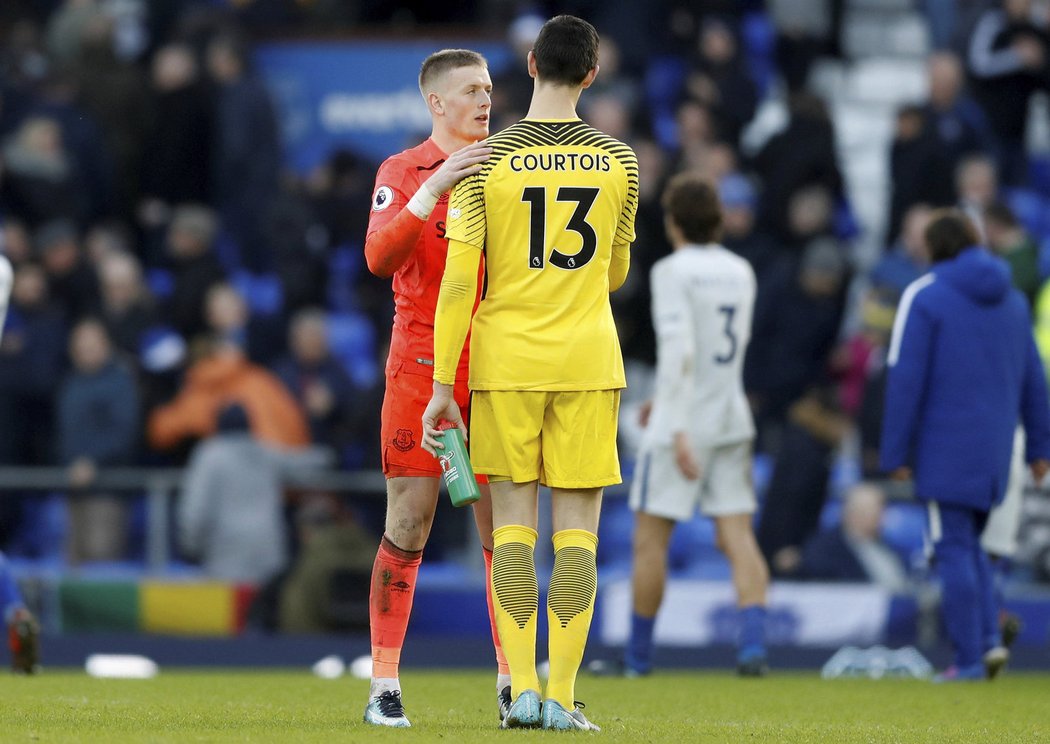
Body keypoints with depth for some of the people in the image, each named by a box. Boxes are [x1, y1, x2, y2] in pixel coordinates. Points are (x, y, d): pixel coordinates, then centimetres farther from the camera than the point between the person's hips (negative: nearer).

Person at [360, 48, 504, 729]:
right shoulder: (401, 173, 1)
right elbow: (380, 258, -17)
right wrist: (433, 189, -27)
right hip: (422, 367, -3)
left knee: (504, 529, 1)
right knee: (408, 527, -4)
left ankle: (512, 682, 6)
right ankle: (385, 686, 1)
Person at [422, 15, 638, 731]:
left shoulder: (487, 162, -4)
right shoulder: (619, 161, 1)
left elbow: (458, 281, -7)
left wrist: (443, 384, -2)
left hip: (506, 357, 0)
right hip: (589, 360, 0)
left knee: (514, 524, 6)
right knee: (578, 530, 2)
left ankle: (523, 688, 1)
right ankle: (563, 697, -1)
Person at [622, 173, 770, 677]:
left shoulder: (672, 271, -11)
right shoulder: (740, 272, 10)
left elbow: (679, 348, -21)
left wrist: (679, 427, -26)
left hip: (684, 421, -6)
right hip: (732, 418, 6)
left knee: (650, 538, 5)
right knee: (738, 537, 1)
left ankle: (638, 654, 13)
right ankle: (753, 644, -15)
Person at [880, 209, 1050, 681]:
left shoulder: (925, 298, -7)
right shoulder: (1011, 300, 11)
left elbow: (906, 380, -11)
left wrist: (896, 454, -9)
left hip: (944, 451, -6)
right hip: (994, 448, 6)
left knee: (955, 551, -1)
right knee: (969, 546, 17)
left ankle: (969, 657, -3)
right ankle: (990, 638, 1)